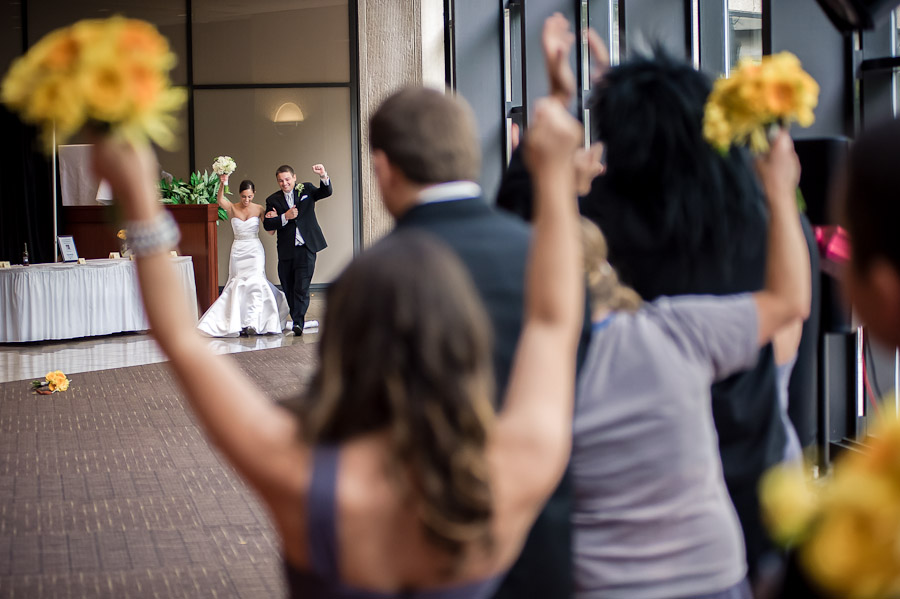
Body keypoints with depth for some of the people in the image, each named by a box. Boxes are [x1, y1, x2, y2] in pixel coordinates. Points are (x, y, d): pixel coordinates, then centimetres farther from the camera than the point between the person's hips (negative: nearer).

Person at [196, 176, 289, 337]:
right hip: (238, 251, 1)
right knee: (238, 284, 3)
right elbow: (220, 200, -22)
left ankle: (252, 322, -17)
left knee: (254, 282, -16)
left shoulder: (258, 209, 1)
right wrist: (222, 184, -39)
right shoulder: (232, 208, 1)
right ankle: (237, 322, 10)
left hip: (255, 251, -1)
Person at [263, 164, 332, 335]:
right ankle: (298, 317, 23)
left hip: (306, 248, -2)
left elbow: (326, 192, -6)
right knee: (288, 288, 9)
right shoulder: (273, 200, 7)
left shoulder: (306, 189, 8)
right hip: (286, 251, 3)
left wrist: (323, 176, -24)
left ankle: (298, 322, -14)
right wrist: (285, 217, -16)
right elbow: (267, 225, -2)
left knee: (302, 287, -12)